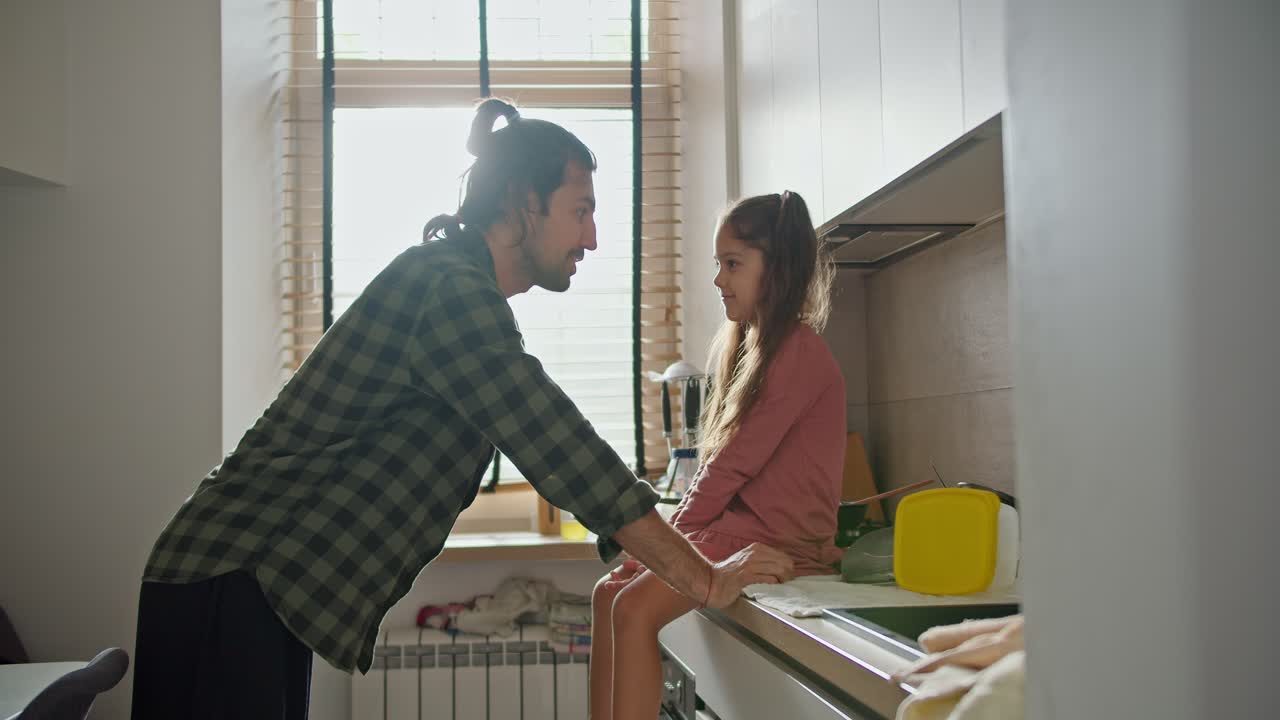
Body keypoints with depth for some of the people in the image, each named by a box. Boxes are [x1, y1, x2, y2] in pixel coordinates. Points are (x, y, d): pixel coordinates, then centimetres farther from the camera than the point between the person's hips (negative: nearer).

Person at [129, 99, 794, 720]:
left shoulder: (453, 280, 14)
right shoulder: (450, 289, -18)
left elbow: (544, 442, 19)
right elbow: (558, 449, -22)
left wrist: (657, 538, 19)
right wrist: (703, 578, -15)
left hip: (266, 587, 10)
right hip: (230, 585, -10)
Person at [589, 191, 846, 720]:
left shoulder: (797, 349, -12)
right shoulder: (758, 346, 18)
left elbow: (738, 459, -15)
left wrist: (673, 532, -7)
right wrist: (674, 528, 5)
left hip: (776, 534, -10)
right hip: (739, 521, 10)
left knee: (635, 608, -21)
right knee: (609, 593, 3)